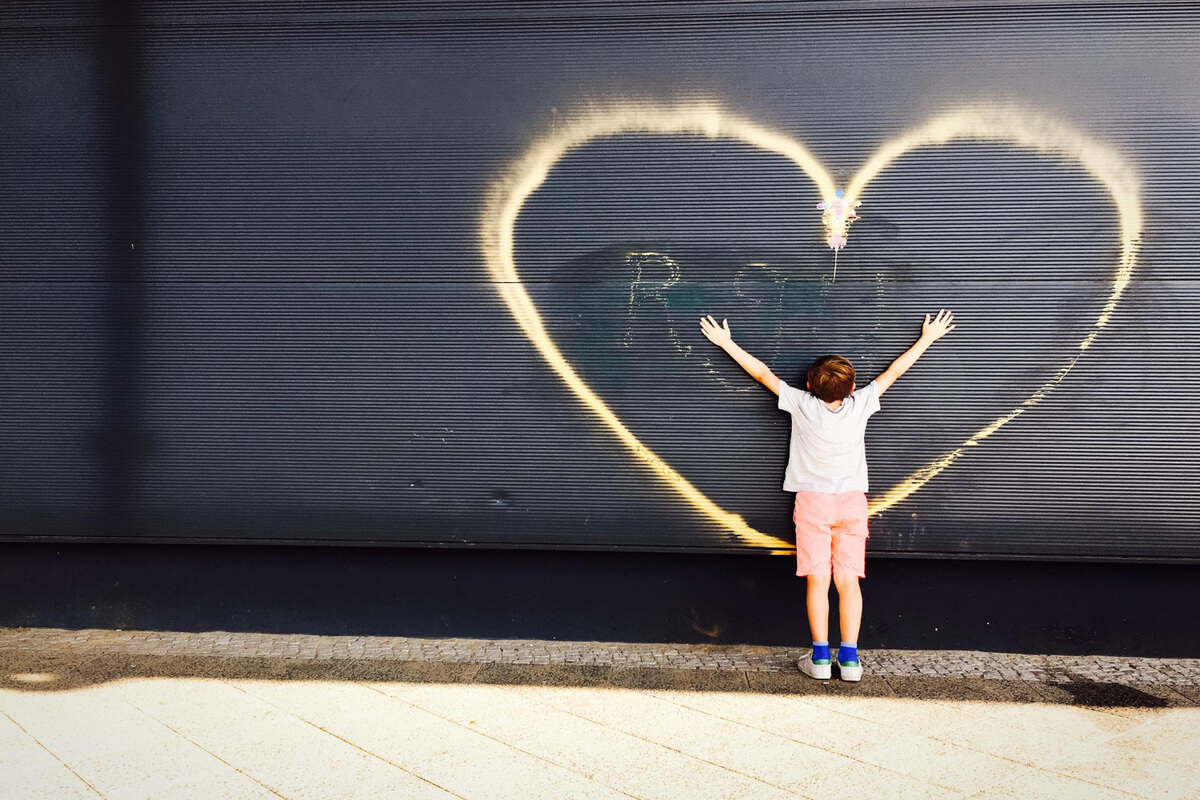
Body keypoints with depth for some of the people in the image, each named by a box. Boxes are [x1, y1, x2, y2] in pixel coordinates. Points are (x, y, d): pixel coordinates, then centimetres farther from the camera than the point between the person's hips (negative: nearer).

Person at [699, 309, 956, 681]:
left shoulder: (801, 405, -8)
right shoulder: (861, 404, -5)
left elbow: (762, 373, 0)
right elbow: (893, 371, 8)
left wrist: (726, 342, 10)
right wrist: (927, 338, 22)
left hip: (813, 501, -1)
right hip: (852, 502, 1)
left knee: (818, 580, 0)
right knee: (848, 581, 3)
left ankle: (820, 657, 0)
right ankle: (849, 658, 2)